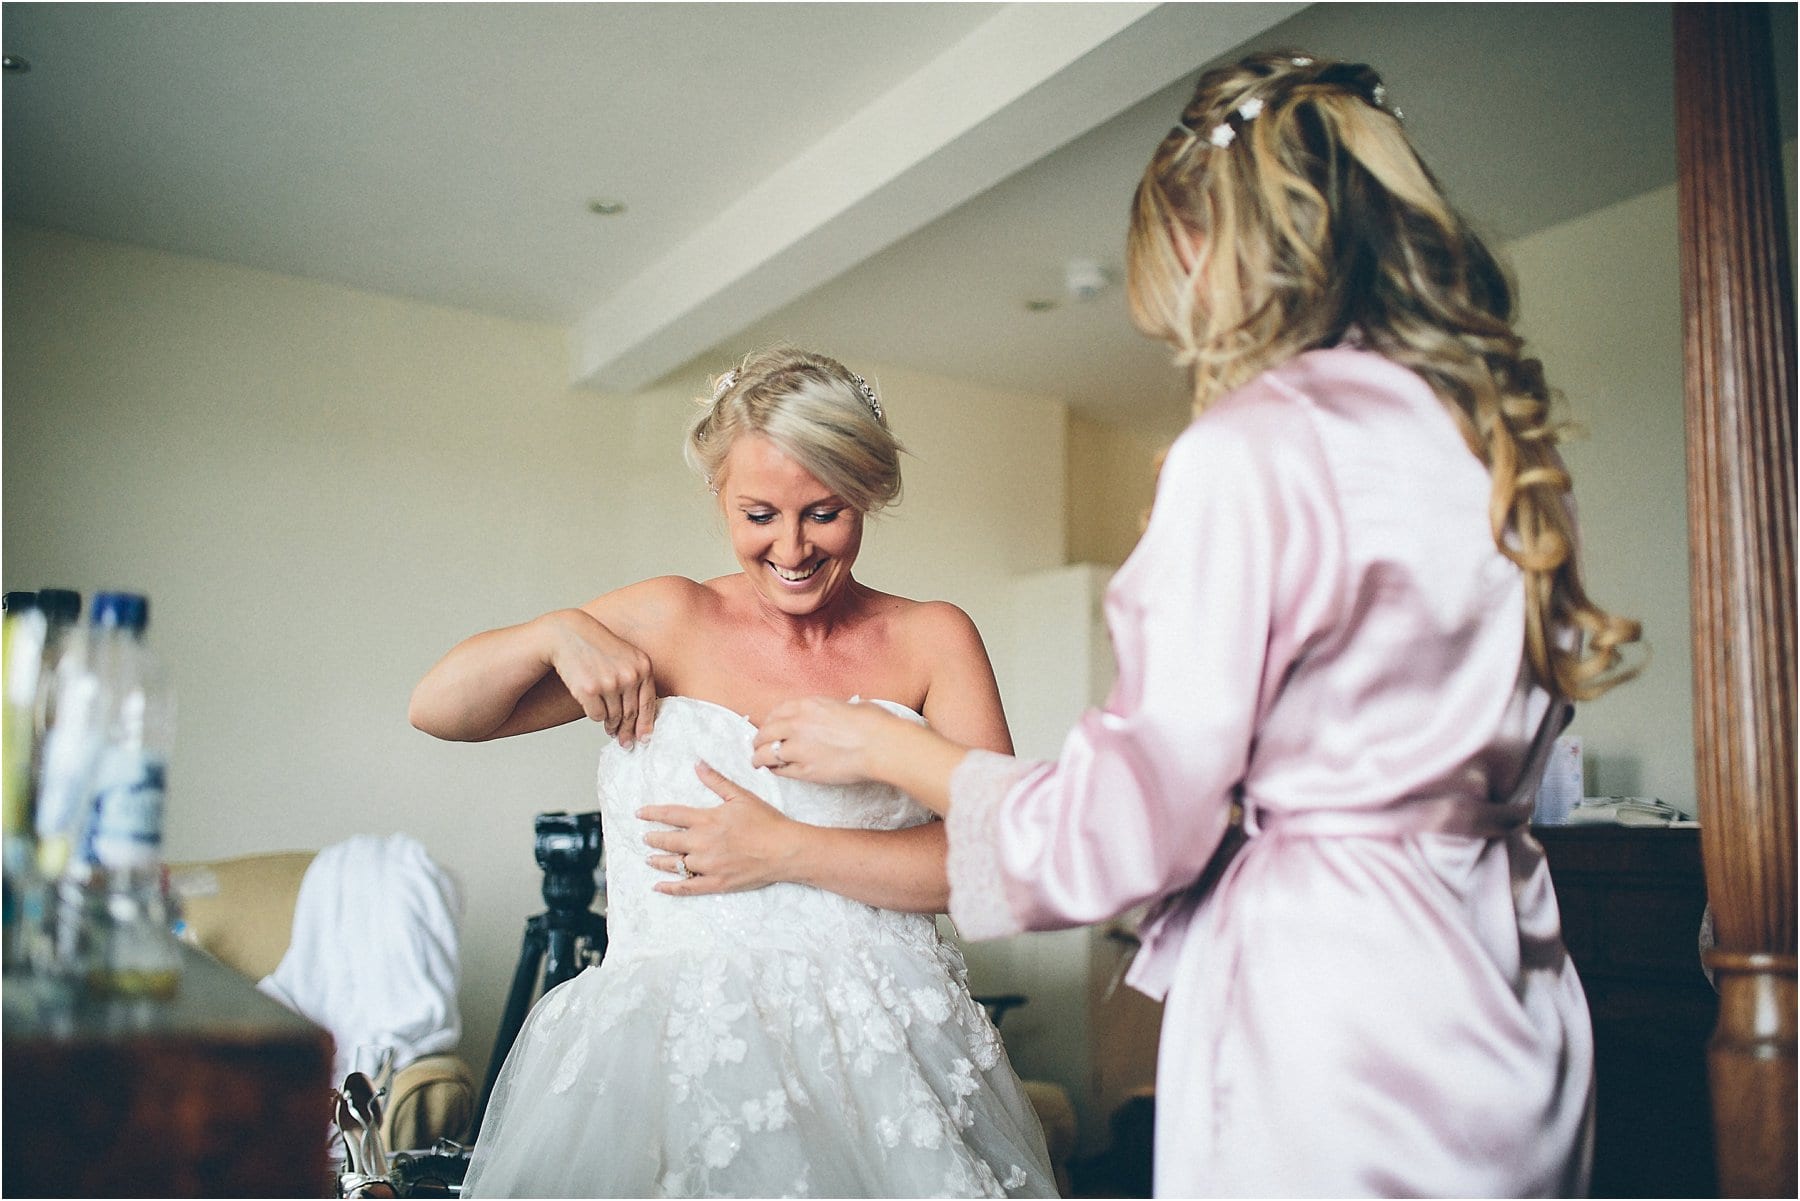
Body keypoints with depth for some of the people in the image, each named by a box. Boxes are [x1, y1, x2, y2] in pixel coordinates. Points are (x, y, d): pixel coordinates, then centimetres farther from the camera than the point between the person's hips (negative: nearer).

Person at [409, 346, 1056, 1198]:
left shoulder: (931, 640, 3)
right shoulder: (672, 620, 4)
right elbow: (438, 709, 8)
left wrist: (790, 851, -12)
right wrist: (557, 632, -10)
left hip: (876, 1049, 0)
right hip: (667, 1049, 1)